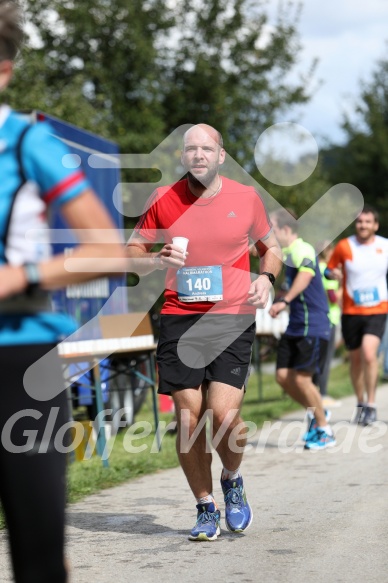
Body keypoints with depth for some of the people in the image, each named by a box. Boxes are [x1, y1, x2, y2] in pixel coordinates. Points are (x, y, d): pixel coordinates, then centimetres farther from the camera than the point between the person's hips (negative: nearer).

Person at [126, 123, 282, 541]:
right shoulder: (163, 200, 4)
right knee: (188, 417, -1)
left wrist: (266, 277, -2)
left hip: (232, 319, -1)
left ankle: (232, 481, 18)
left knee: (224, 414, -14)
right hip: (179, 319, 1)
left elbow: (271, 248, 19)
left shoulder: (246, 198, 5)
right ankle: (205, 509, 16)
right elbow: (133, 250, 14)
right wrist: (157, 260, -8)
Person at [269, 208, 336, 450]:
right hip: (295, 326, 9)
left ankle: (325, 432, 3)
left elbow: (304, 277, -39)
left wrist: (284, 301, -51)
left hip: (313, 326, -9)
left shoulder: (303, 251, -17)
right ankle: (318, 413, 23)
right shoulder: (286, 254, 12)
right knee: (283, 376, 3)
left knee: (301, 378, -11)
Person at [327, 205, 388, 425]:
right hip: (351, 311, 1)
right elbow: (329, 270, 7)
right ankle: (361, 403, 28)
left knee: (369, 353, -21)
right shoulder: (344, 246, -2)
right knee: (356, 359, 9)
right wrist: (332, 274, -13)